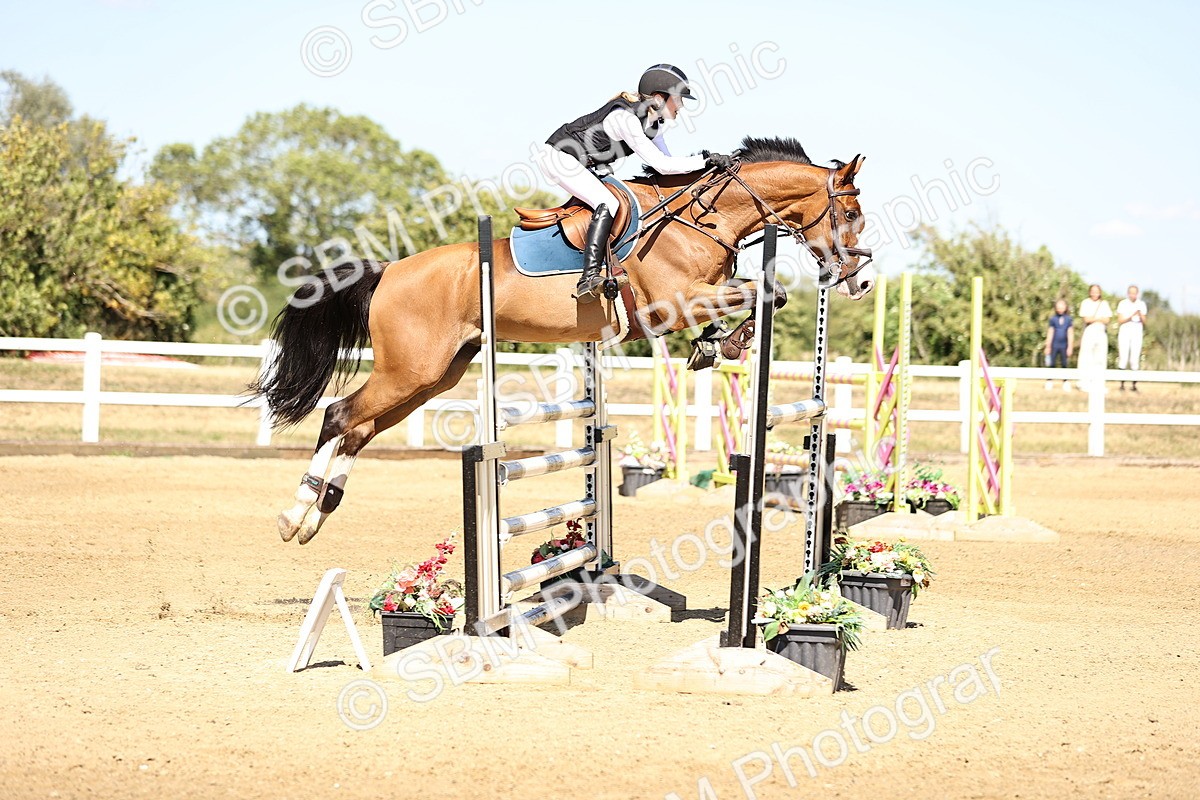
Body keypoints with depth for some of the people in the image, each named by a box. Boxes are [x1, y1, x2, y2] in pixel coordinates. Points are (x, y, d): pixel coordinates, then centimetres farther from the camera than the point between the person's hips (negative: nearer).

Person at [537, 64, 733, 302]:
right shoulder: (625, 118, -29)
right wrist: (706, 159, -29)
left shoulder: (653, 122, 0)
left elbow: (666, 161, 9)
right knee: (607, 204, -27)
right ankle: (589, 278, -36)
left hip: (586, 165, 10)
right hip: (559, 157, -10)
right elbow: (661, 165, -31)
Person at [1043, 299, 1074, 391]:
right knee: (1052, 364, -3)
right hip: (1054, 345, 0)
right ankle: (1049, 382, 2)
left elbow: (1070, 334, 2)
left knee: (1064, 364, 2)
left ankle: (1066, 383, 6)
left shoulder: (1068, 319, 2)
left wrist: (1070, 347, -1)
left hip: (1064, 345, 0)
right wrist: (1048, 347, 6)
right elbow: (1050, 333, 6)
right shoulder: (1053, 319, 3)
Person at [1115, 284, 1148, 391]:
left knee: (1135, 359, -4)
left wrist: (1141, 316, -13)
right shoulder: (1122, 304, 1)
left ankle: (1134, 385, -4)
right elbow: (1120, 321, -4)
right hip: (1124, 332, -2)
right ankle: (1122, 384, -5)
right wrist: (1131, 316, -17)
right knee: (1123, 358, -7)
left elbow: (1144, 322, 8)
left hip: (1137, 333, 2)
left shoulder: (1141, 304, 8)